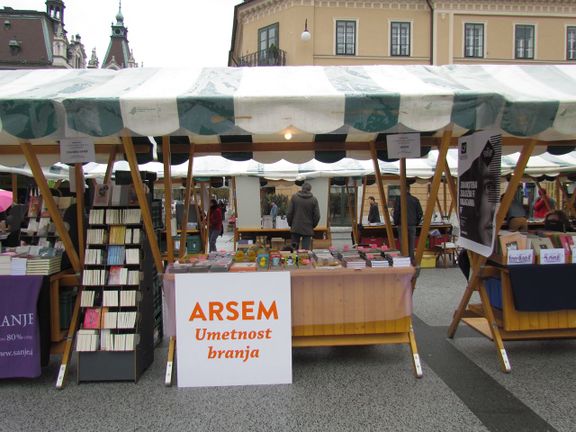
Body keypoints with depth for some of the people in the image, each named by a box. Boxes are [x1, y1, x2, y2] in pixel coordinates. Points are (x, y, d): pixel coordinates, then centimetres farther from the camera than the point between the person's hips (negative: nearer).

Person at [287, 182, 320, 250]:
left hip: (295, 228, 1)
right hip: (308, 229, -1)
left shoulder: (294, 197, 0)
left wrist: (290, 224, 11)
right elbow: (317, 216, -2)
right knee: (306, 250, 2)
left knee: (294, 247, 9)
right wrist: (313, 226, 13)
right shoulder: (314, 199, -2)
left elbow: (289, 213, -2)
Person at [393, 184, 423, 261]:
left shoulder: (399, 199, -6)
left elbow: (396, 212, -6)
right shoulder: (415, 199, 4)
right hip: (412, 225, 3)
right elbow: (420, 212, 5)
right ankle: (411, 259, 10)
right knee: (411, 243, 7)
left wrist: (396, 223, 7)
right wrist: (417, 223, 16)